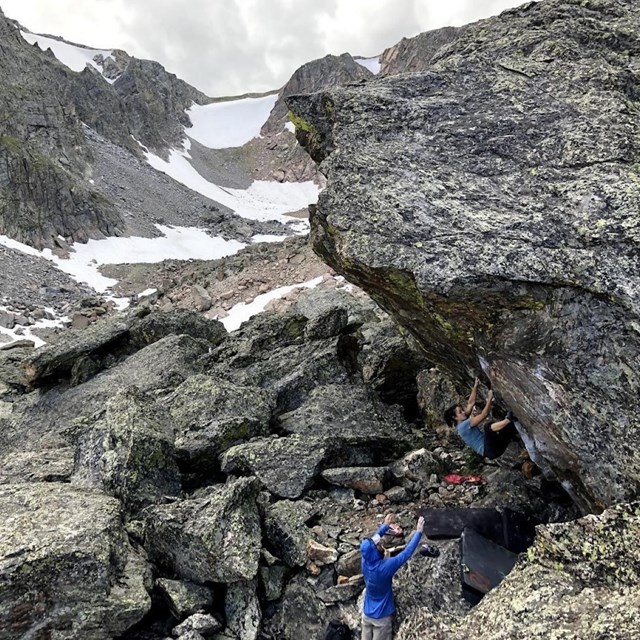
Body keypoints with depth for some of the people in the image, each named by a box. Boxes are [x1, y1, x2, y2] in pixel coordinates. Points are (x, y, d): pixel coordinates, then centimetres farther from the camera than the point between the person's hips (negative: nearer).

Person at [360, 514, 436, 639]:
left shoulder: (365, 561, -13)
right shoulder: (385, 567, -30)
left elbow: (373, 539, 4)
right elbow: (407, 553, -22)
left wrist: (386, 526, 13)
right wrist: (418, 532, -15)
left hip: (366, 614, 5)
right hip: (381, 617, -5)